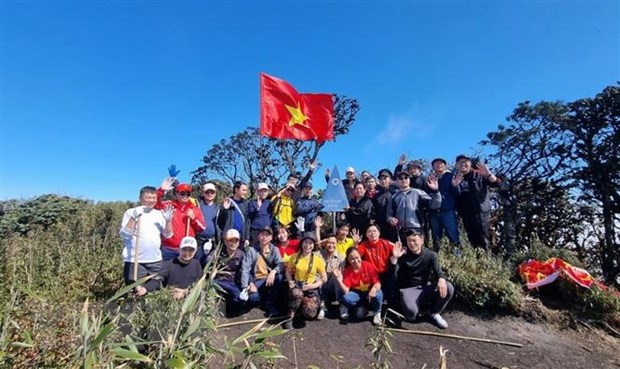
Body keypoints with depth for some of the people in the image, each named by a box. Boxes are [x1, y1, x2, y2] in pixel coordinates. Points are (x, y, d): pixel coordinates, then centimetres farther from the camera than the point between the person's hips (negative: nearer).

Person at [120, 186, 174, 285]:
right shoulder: (131, 212, -3)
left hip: (155, 260, 4)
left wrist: (168, 220, -10)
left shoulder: (159, 214, 7)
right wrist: (134, 218, -22)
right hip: (135, 261, -4)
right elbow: (124, 234, -12)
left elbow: (168, 235, 5)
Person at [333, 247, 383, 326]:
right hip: (356, 294, 2)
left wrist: (374, 289, -42)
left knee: (378, 294, -35)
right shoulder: (347, 271, -15)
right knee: (346, 298, -29)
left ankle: (377, 313, -3)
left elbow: (377, 283, -19)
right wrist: (339, 280, -37)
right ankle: (362, 307, 4)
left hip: (369, 293, -1)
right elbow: (346, 291, -21)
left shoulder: (369, 266, -18)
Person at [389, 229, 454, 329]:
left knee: (448, 288, -23)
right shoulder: (403, 255, -6)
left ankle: (435, 313, 3)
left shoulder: (430, 255, 1)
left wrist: (441, 279, -36)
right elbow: (393, 277, -14)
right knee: (411, 311, -34)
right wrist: (394, 258, -28)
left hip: (425, 287, 3)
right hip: (408, 289, -3)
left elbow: (438, 271, -12)